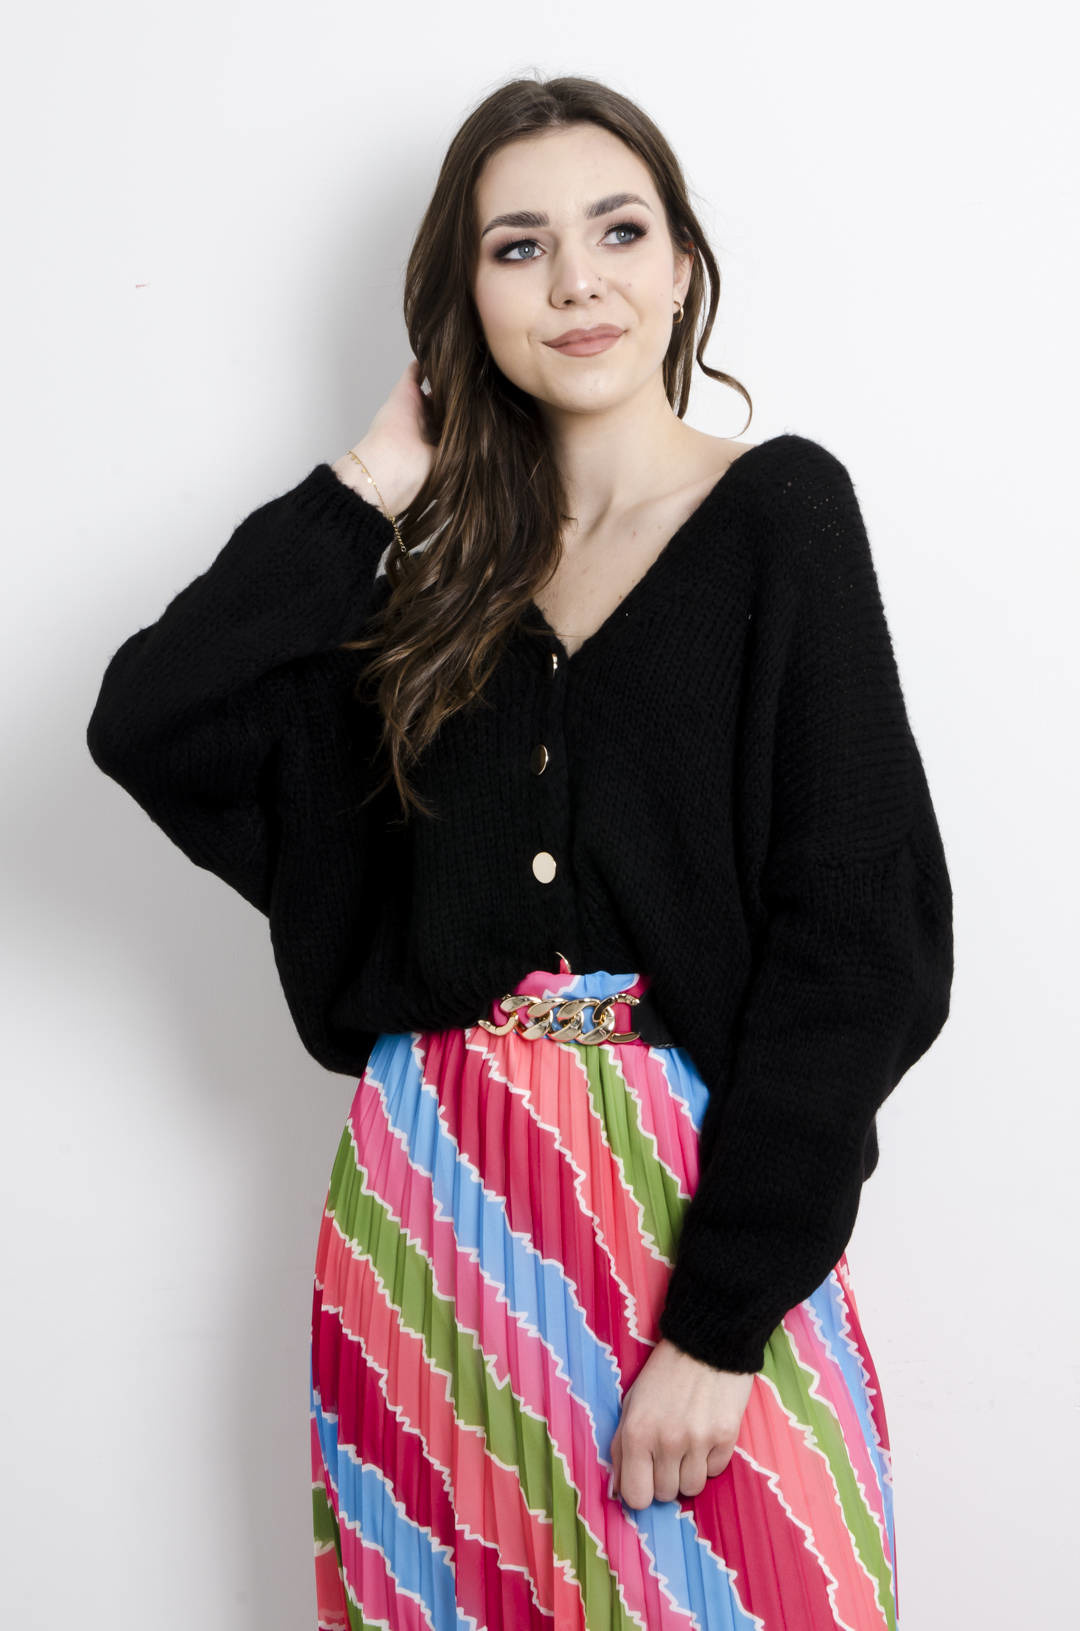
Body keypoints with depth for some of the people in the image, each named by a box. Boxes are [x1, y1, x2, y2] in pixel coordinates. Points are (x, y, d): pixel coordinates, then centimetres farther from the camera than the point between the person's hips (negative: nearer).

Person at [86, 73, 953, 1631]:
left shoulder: (780, 513, -4)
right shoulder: (439, 560, 9)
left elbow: (856, 929, -11)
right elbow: (144, 721, -2)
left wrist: (725, 1319, -15)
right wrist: (365, 493, -2)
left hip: (702, 1208, -3)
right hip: (436, 1201, 4)